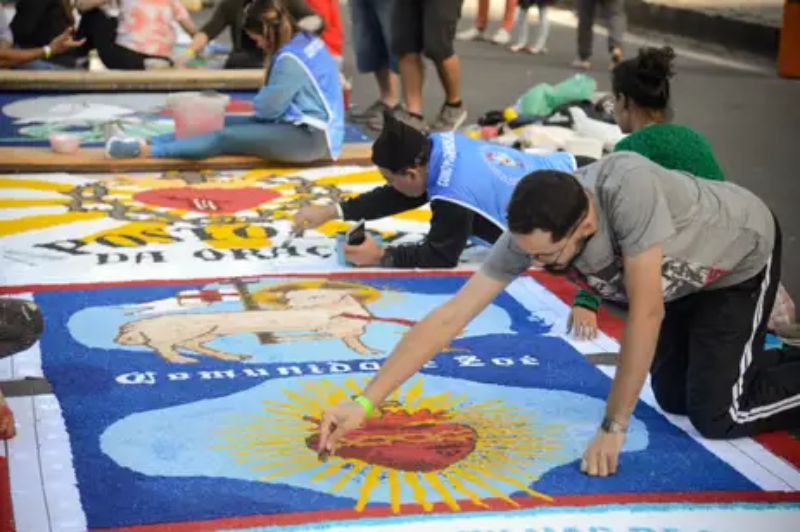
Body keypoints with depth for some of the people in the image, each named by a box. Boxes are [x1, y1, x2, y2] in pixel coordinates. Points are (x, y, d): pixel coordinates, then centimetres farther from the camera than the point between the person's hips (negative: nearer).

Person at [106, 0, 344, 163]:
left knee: (226, 137, -15)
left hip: (311, 138, -9)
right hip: (303, 123, 9)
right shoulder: (306, 40, 8)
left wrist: (260, 99, 7)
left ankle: (146, 150, -19)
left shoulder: (291, 59, -22)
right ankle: (152, 142, 0)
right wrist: (263, 99, -1)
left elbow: (267, 108, -14)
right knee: (225, 124, 4)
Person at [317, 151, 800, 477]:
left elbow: (646, 313, -40)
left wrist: (613, 427, -31)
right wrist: (364, 403, -34)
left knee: (717, 415, -10)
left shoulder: (628, 187, -46)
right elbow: (449, 318, -28)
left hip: (743, 256, -6)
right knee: (674, 399, 13)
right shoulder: (531, 232, -29)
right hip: (684, 272, 6)